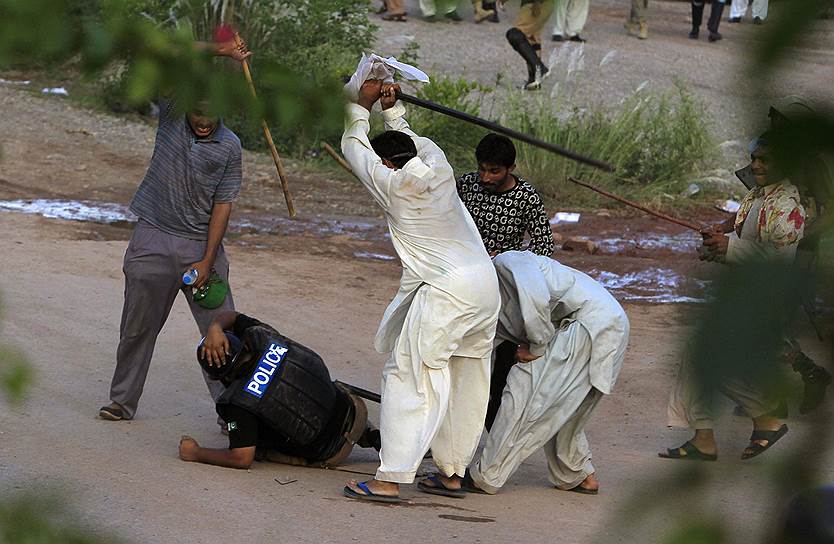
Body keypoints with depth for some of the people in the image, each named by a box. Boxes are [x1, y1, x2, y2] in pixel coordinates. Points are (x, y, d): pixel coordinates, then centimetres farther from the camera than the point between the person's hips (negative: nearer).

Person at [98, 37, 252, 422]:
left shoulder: (229, 146, -4)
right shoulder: (172, 115, -3)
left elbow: (222, 205, -4)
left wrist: (207, 261, -10)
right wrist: (219, 52, -20)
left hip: (201, 244, 0)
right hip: (152, 241, 0)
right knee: (137, 328, 9)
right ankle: (122, 401, 22)